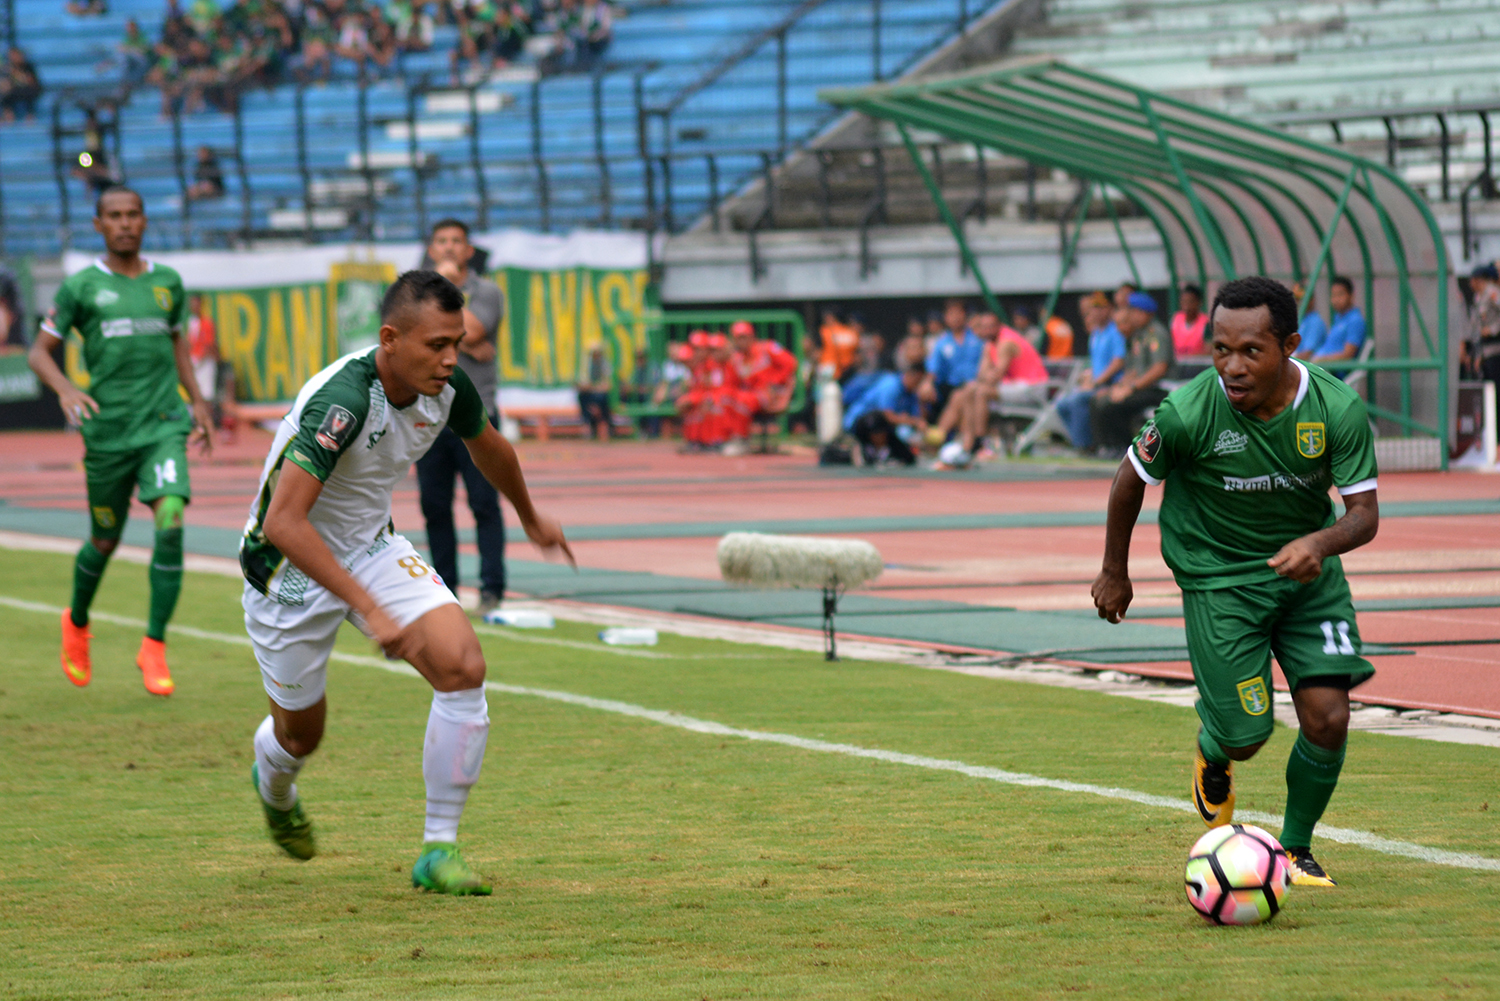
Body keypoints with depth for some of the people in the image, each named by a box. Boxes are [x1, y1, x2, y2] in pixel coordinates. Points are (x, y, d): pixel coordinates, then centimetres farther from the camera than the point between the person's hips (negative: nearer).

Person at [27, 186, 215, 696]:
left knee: (171, 521, -19)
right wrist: (65, 389, -18)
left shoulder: (168, 283, 9)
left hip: (163, 426, 2)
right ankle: (77, 624, 40)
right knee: (105, 539, 9)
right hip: (107, 432, -1)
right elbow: (40, 352, 1)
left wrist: (197, 402, 19)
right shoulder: (81, 286, -1)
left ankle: (154, 647, -11)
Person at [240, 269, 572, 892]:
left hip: (373, 547, 5)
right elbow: (282, 523, -41)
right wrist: (371, 609, -44)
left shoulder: (448, 387, -13)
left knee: (463, 666, -17)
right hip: (291, 565, -5)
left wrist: (531, 519, 30)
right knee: (301, 733, 11)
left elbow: (487, 446, 13)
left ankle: (439, 851, -7)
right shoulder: (342, 400, -35)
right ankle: (273, 789, 51)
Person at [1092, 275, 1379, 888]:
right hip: (1217, 577, -2)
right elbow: (1131, 481, -5)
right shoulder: (1189, 413, -24)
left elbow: (1364, 513, -15)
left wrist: (1319, 543, -37)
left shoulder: (1337, 407, -19)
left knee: (1327, 718, -9)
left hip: (1306, 567, 2)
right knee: (1244, 736, -5)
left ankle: (1295, 850, 17)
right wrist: (1114, 574, 6)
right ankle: (1212, 757, 36)